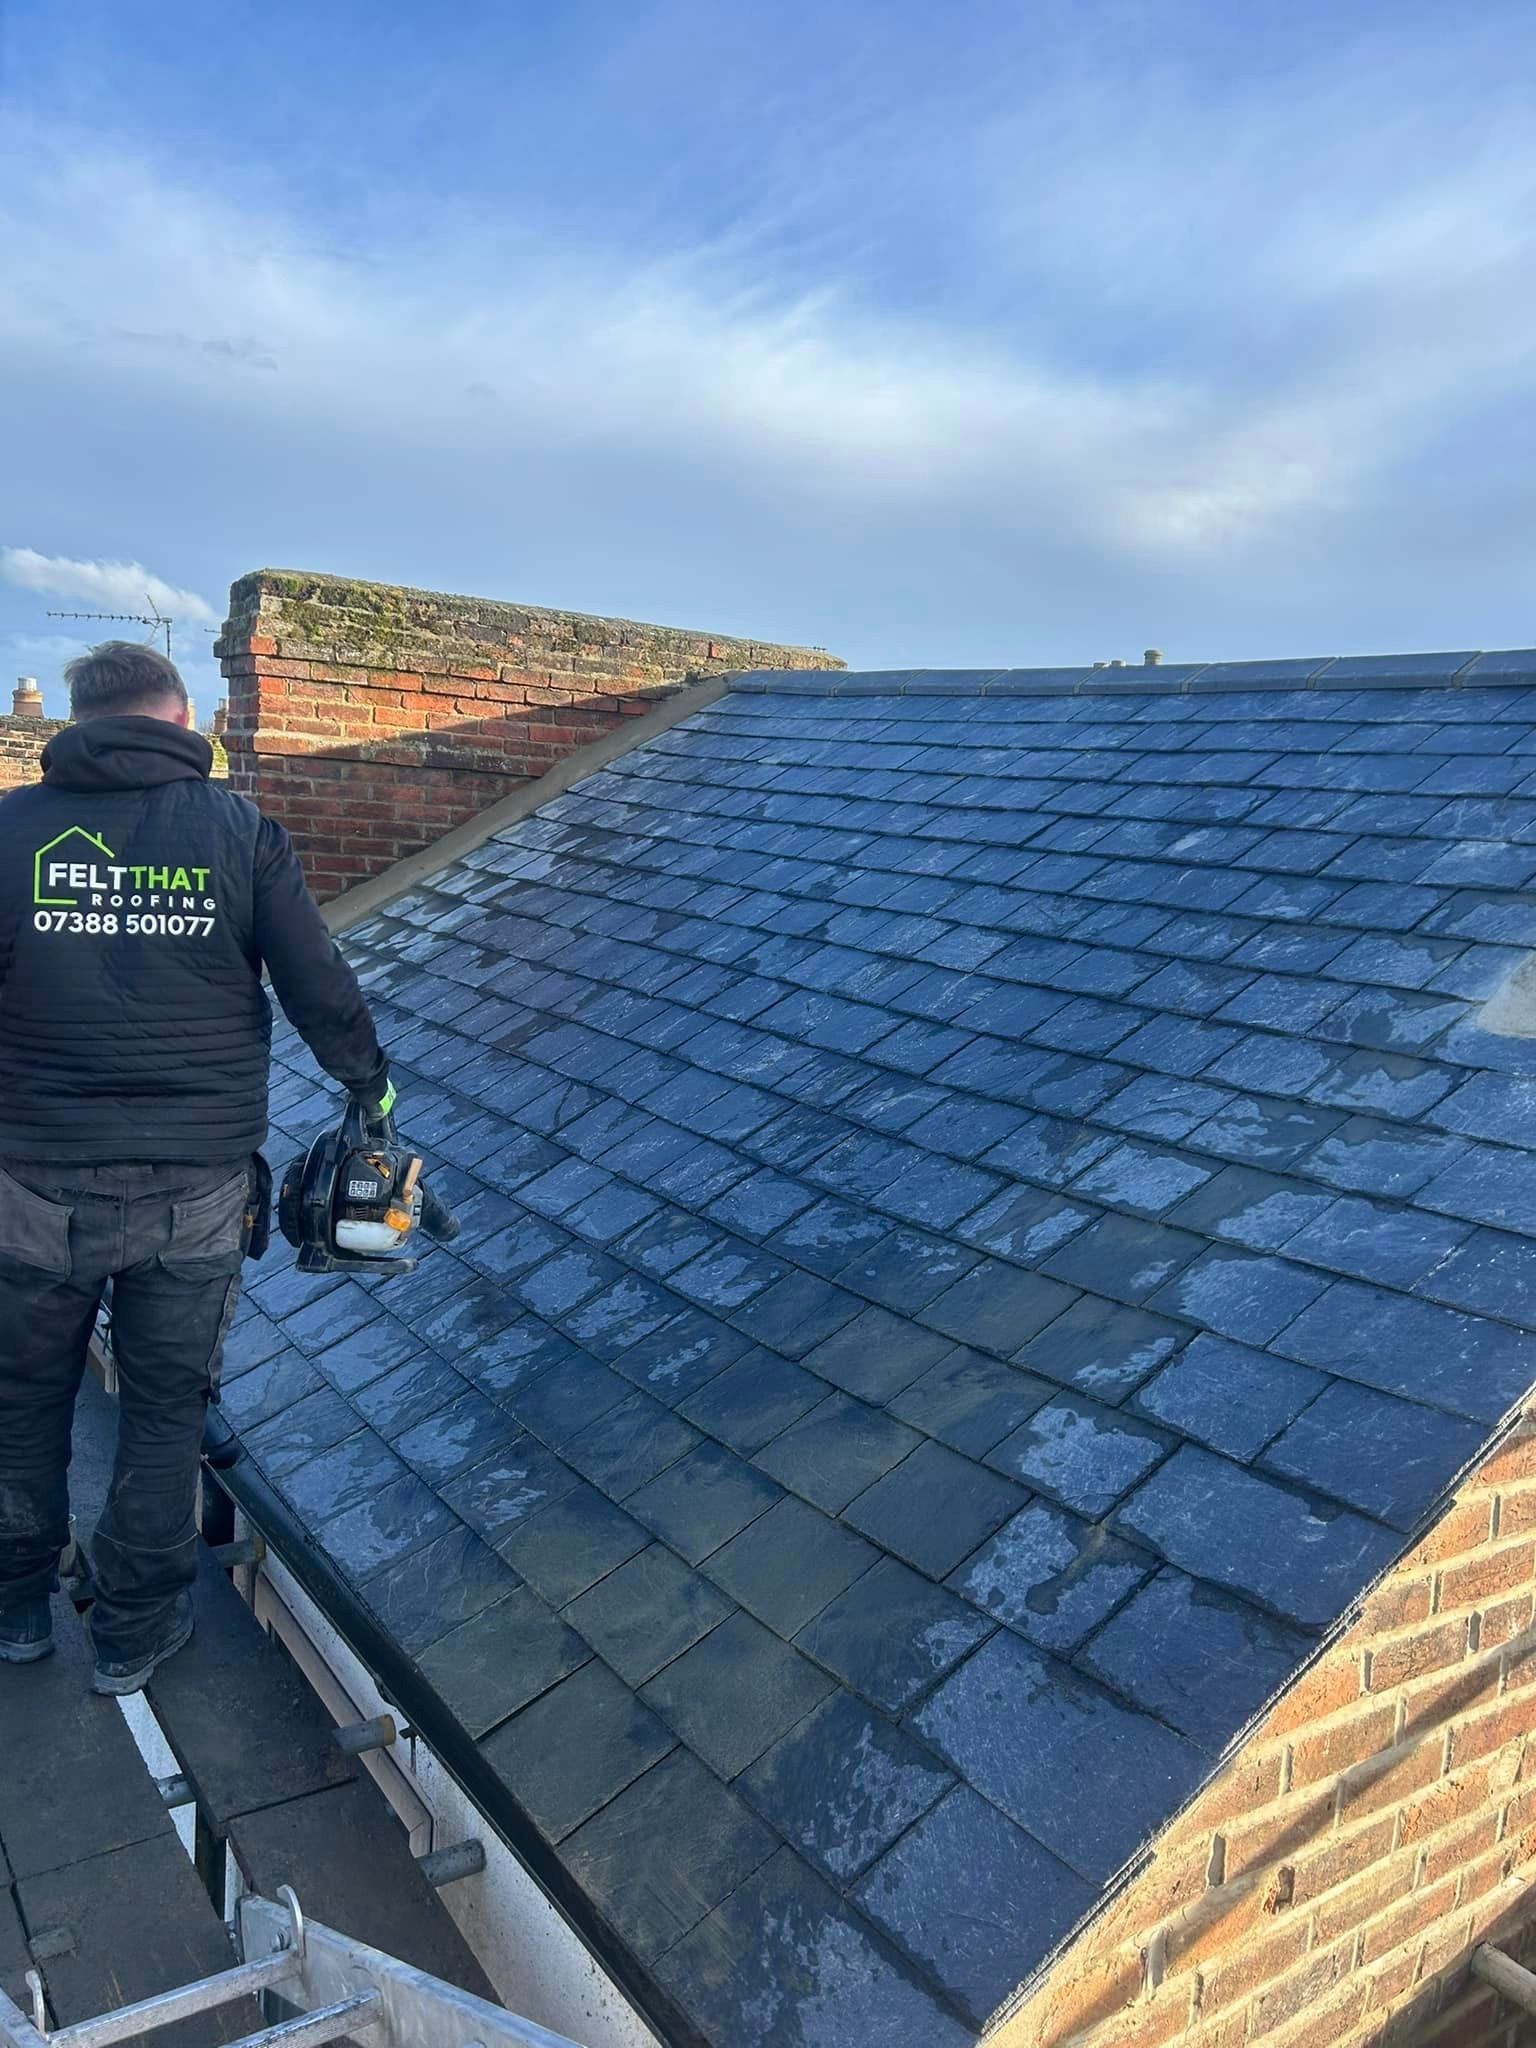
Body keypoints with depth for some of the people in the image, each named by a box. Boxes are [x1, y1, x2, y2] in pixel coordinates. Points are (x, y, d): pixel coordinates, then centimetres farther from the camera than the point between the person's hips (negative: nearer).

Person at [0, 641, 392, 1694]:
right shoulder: (242, 833, -5)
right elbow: (322, 991, -4)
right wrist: (370, 1080, 14)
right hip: (196, 1195, 0)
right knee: (166, 1414, 16)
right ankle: (136, 1629, 31)